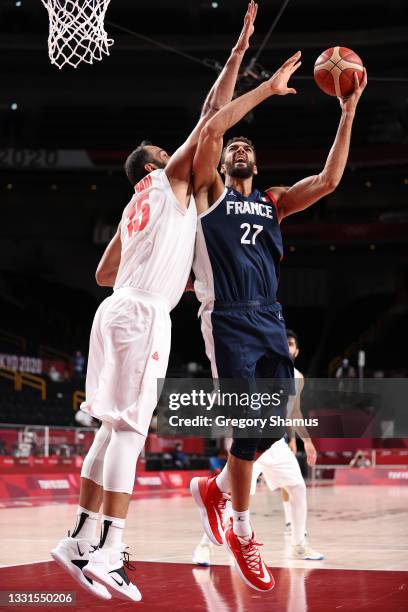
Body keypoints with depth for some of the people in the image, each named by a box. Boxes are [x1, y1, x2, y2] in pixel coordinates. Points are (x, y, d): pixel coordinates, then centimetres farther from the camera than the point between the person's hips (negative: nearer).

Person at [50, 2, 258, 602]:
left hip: (120, 307, 9)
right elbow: (211, 115, -1)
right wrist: (238, 51, 3)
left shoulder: (135, 208, 25)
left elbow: (104, 273, 28)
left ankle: (81, 540, 9)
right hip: (144, 313, -9)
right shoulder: (169, 179, 5)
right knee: (128, 429, -12)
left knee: (114, 428, 9)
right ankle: (108, 553, -15)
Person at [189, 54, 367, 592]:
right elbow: (211, 129, -8)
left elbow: (328, 180, 7)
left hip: (270, 320, 5)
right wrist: (266, 89, -5)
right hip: (228, 320, -5)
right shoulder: (210, 191, 8)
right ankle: (243, 534, 6)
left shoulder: (274, 201, 20)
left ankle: (215, 488, 30)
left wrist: (348, 114, 3)